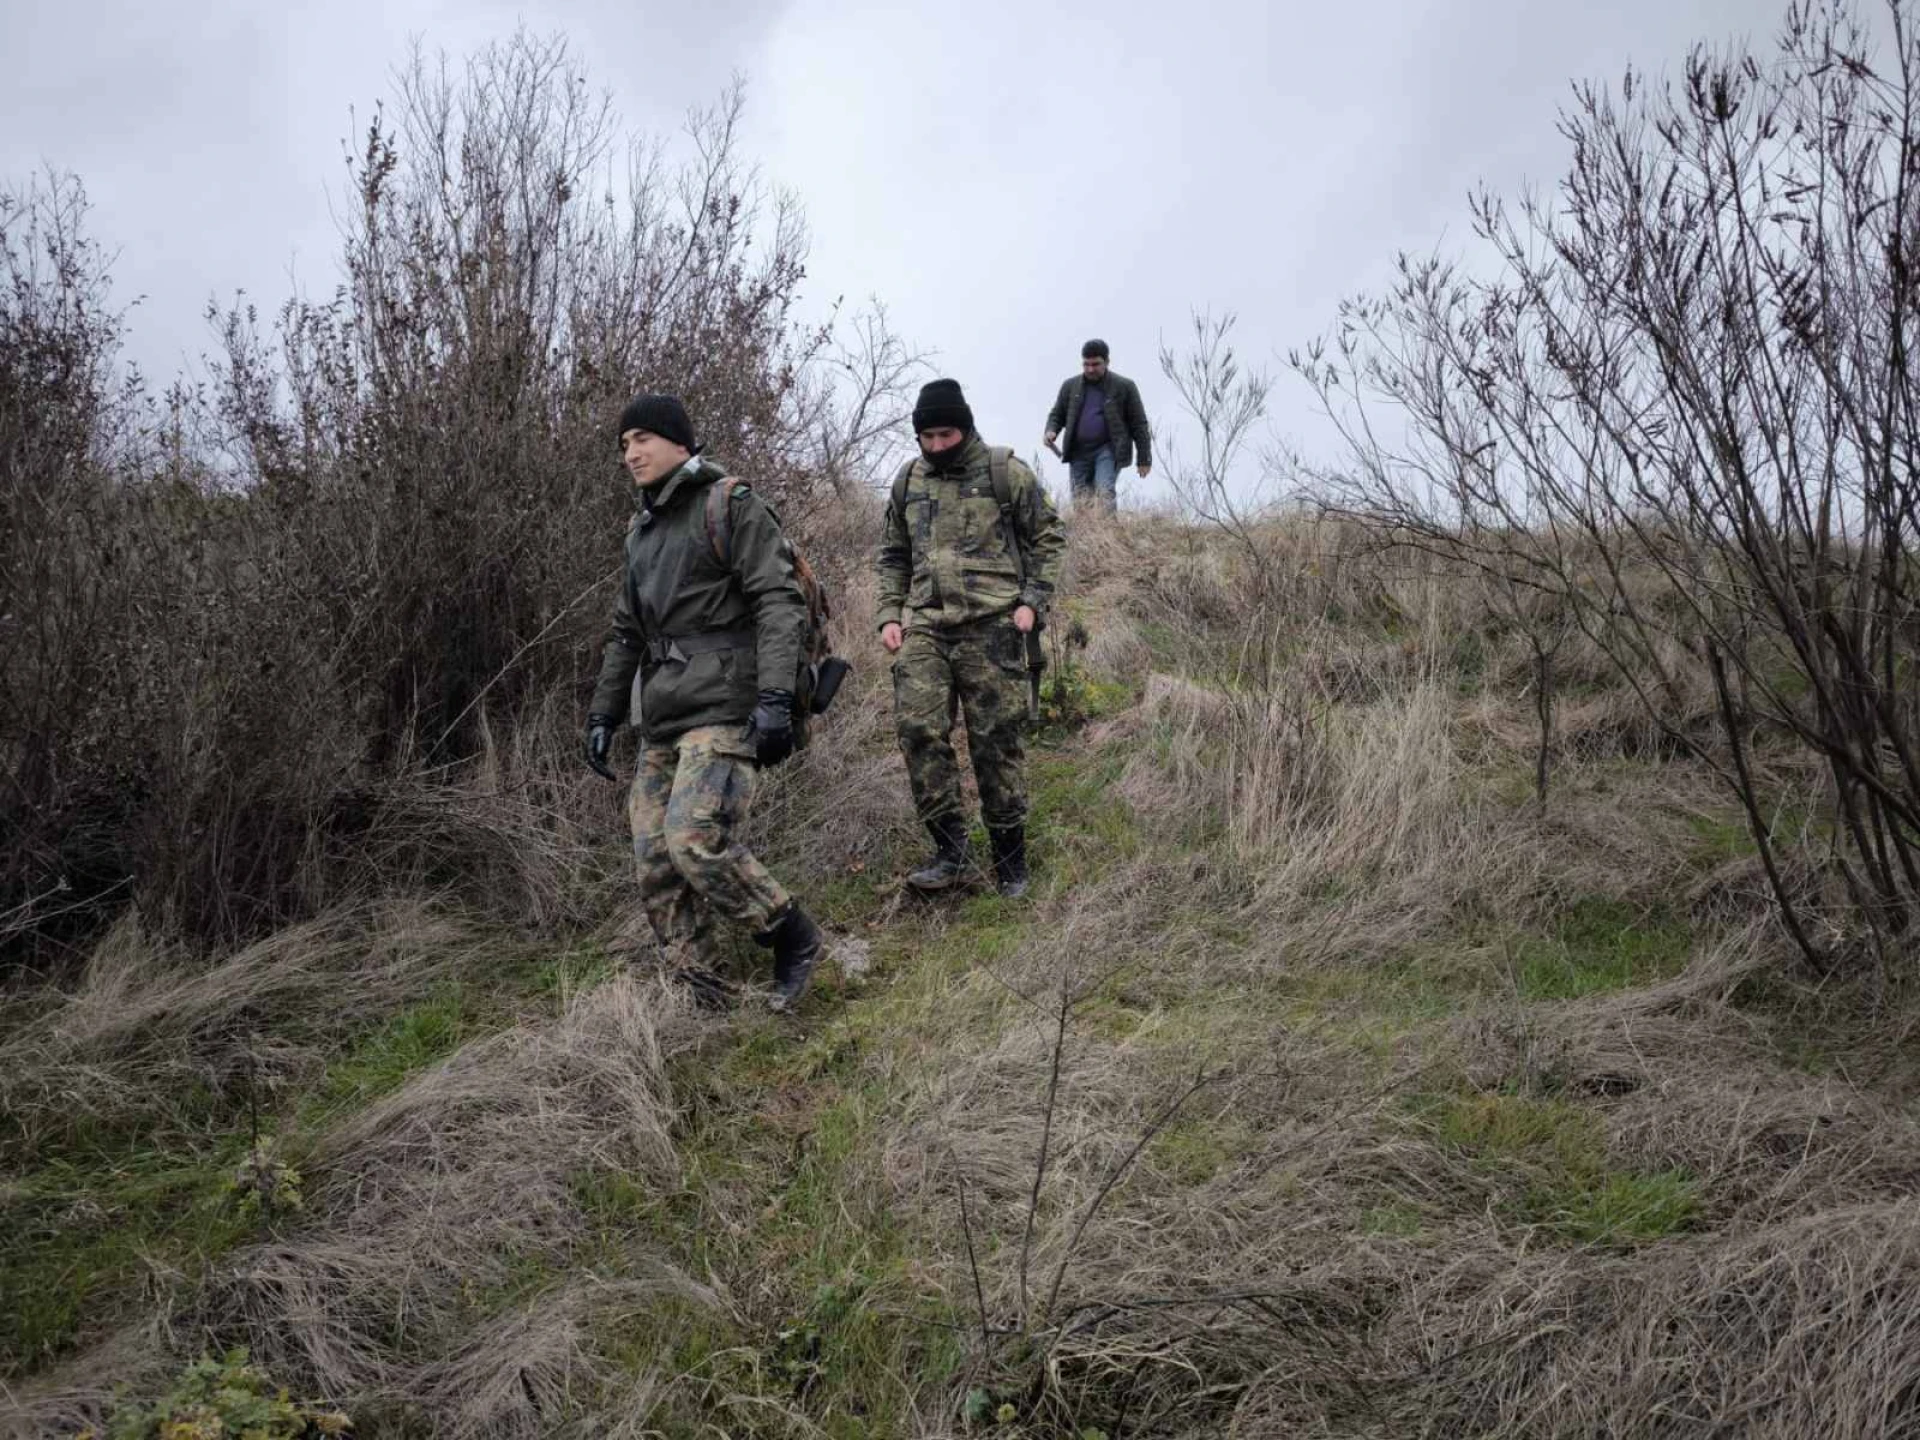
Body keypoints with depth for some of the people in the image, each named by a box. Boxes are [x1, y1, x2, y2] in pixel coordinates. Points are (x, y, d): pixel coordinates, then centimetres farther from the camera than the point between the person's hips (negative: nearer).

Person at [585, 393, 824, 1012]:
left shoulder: (732, 507, -5)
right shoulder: (643, 528, 19)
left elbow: (781, 602, -14)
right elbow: (625, 632, 26)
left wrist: (776, 699, -23)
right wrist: (603, 714, 19)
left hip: (724, 710, -8)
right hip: (662, 718, 8)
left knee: (695, 840, -22)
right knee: (656, 863, 1)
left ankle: (793, 936, -1)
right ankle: (698, 997, 9)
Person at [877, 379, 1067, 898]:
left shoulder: (1006, 474, 1)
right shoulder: (909, 480, 14)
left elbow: (1048, 537, 5)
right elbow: (893, 555, 23)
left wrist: (1033, 601, -5)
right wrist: (890, 614, 12)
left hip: (991, 626, -4)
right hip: (924, 626, 4)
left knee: (998, 741, 0)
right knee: (917, 728, -12)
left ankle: (1010, 861, 13)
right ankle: (949, 850, -3)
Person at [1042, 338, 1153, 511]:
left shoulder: (1124, 387, 1)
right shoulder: (1070, 386, 11)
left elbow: (1139, 424, 3)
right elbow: (1056, 414, 20)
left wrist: (1144, 459, 1)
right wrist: (1051, 431, -4)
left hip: (1108, 451, -4)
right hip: (1078, 452, 4)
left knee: (1105, 492, -21)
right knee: (1080, 499, 1)